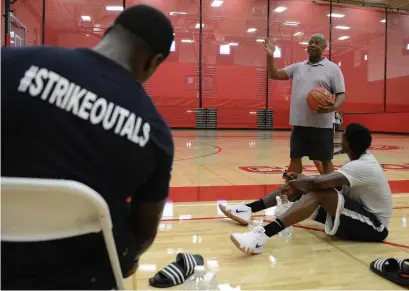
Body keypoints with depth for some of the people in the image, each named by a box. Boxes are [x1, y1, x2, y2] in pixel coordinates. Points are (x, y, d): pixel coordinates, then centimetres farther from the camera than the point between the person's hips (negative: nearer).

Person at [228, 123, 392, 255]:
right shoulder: (361, 160, 7)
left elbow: (316, 183, -35)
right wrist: (298, 186, -6)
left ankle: (263, 235, -43)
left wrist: (296, 182, -13)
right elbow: (330, 182, 8)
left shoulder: (361, 167, -25)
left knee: (319, 192, -29)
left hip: (374, 226, -9)